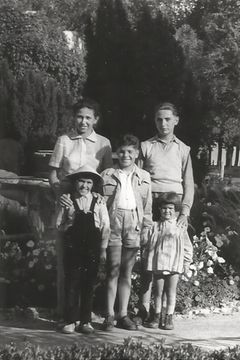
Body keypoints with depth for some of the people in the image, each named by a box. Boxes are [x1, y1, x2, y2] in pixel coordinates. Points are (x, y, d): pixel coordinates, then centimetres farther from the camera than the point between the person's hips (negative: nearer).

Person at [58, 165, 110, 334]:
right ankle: (71, 321, 6)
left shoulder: (99, 203, 2)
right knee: (71, 285, 0)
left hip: (92, 250, 0)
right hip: (73, 249, 0)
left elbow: (105, 228, 3)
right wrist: (69, 221, -9)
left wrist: (103, 249, 1)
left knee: (89, 286, 5)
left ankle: (85, 321, 14)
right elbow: (60, 228, 9)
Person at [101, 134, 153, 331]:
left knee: (126, 273, 7)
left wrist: (146, 228, 6)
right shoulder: (107, 175, 7)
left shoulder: (144, 177, 12)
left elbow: (147, 205, 14)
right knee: (113, 271, -5)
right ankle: (109, 315, -1)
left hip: (133, 228, 2)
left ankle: (123, 315, 13)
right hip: (113, 225, -2)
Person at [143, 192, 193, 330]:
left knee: (171, 292, 3)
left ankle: (169, 317, 11)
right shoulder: (155, 227, 5)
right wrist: (147, 261, 7)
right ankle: (157, 316, 16)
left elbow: (187, 247, 6)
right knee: (158, 291, 8)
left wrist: (187, 263, 3)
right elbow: (149, 245, 10)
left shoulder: (180, 228, 3)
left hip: (174, 265, -1)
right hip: (158, 264, 1)